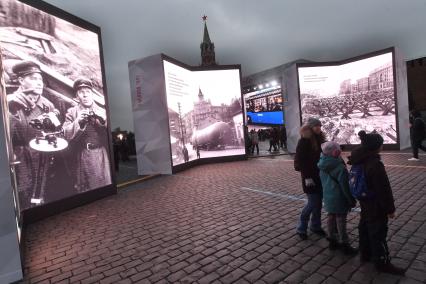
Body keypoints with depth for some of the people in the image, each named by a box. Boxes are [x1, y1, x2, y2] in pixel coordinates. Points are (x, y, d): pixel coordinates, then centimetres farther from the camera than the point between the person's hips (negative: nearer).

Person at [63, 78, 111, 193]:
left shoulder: (102, 111, 9)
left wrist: (103, 120, -15)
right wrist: (78, 121, -16)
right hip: (82, 157, 0)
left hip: (101, 156, 0)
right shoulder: (71, 112, 7)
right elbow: (66, 134, -2)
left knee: (105, 186, 5)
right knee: (83, 188, 10)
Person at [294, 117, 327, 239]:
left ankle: (315, 226, 28)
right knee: (313, 203, -3)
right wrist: (307, 177, -19)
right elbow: (300, 161, -16)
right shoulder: (304, 141, -13)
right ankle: (301, 228, 13)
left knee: (319, 202, 12)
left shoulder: (320, 139, 8)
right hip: (310, 176, -7)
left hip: (320, 175, 7)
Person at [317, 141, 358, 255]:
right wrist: (352, 200, -9)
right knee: (341, 221, 5)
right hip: (339, 199, -7)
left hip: (328, 197, 7)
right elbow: (345, 186, -19)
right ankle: (344, 244, 19)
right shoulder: (340, 168, -23)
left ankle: (332, 241, 32)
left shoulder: (322, 167, -1)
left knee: (331, 217, 18)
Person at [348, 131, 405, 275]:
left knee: (365, 227, 20)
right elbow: (384, 189, -22)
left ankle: (365, 253, 36)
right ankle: (382, 262, 20)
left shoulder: (360, 161, -1)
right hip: (376, 206, -9)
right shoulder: (375, 165, -28)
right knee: (378, 232, 5)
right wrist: (390, 209, -12)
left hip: (365, 203, 9)